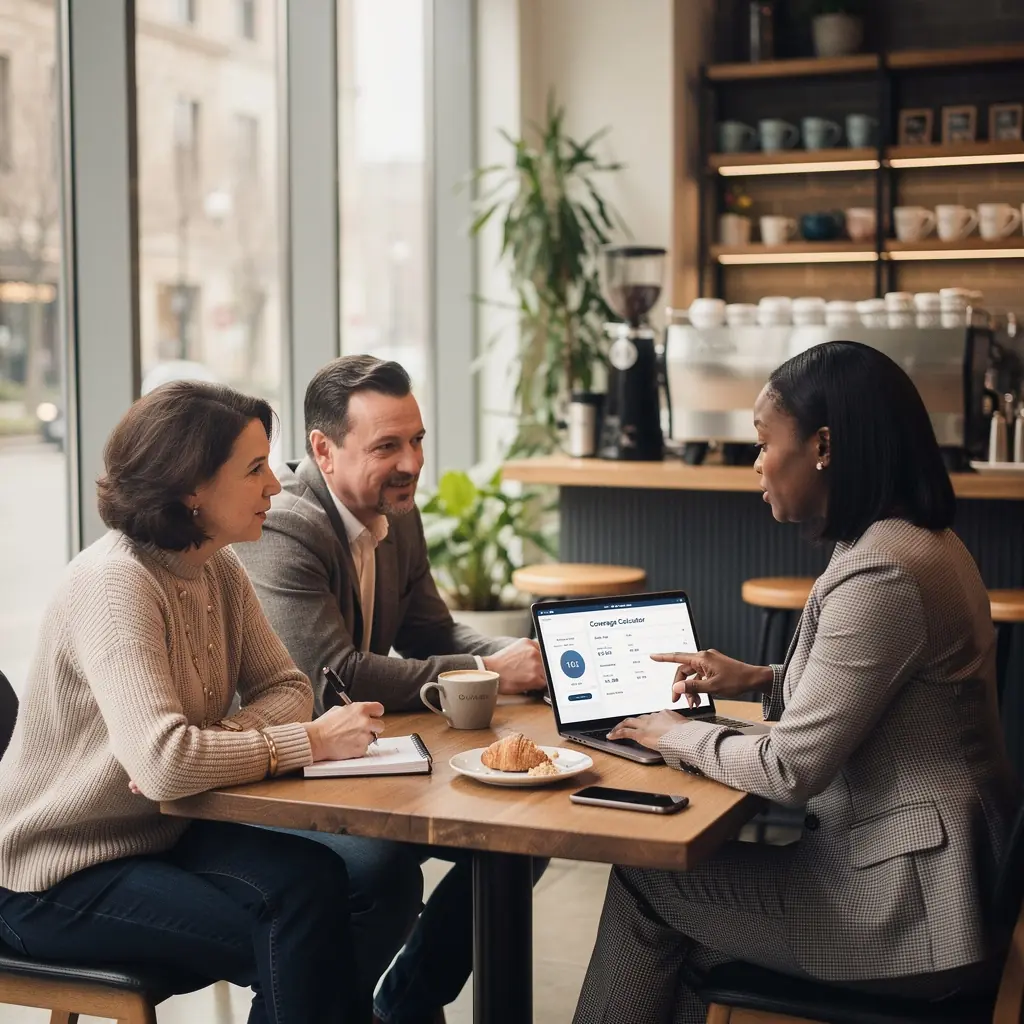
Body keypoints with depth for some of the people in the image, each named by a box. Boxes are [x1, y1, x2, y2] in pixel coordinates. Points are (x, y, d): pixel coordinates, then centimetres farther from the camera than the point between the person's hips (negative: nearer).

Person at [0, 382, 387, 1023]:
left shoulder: (219, 570, 1)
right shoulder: (116, 583, -25)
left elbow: (286, 689, 0)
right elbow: (163, 764, -35)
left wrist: (217, 741, -20)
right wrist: (310, 741, -26)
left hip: (164, 835, 7)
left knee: (318, 880, -17)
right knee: (298, 922, -20)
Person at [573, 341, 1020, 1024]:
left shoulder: (880, 574, -23)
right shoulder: (919, 541, 8)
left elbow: (791, 770, -20)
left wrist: (679, 736, -3)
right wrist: (761, 680, 11)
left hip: (911, 912, -9)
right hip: (924, 868, 9)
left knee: (644, 878, 1)